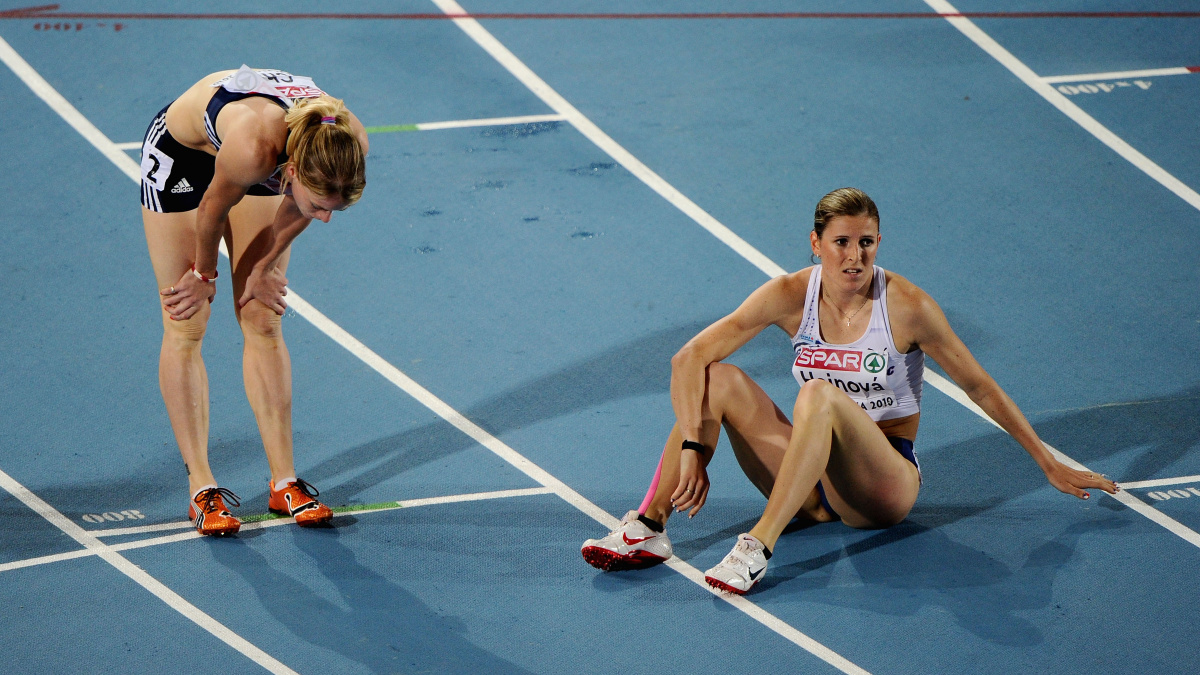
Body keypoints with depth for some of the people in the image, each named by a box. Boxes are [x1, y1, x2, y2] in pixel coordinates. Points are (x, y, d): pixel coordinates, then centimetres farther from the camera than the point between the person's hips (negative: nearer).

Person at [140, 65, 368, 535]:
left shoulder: (349, 144, -32)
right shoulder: (254, 147, -45)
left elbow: (295, 208, -9)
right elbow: (214, 207, -23)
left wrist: (263, 267, 2)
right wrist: (204, 274, -5)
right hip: (181, 153, -4)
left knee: (264, 325, 4)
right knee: (185, 329, -2)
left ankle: (284, 482, 9)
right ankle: (201, 488, 3)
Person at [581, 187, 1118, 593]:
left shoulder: (907, 306, -12)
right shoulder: (791, 296, -6)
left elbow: (980, 387, -1)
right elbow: (689, 358, -11)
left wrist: (1049, 464, 5)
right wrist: (692, 447, -23)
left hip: (883, 484, -4)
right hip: (812, 485, 4)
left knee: (819, 396, -34)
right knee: (717, 379, -17)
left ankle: (758, 547, -44)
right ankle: (648, 528, -22)